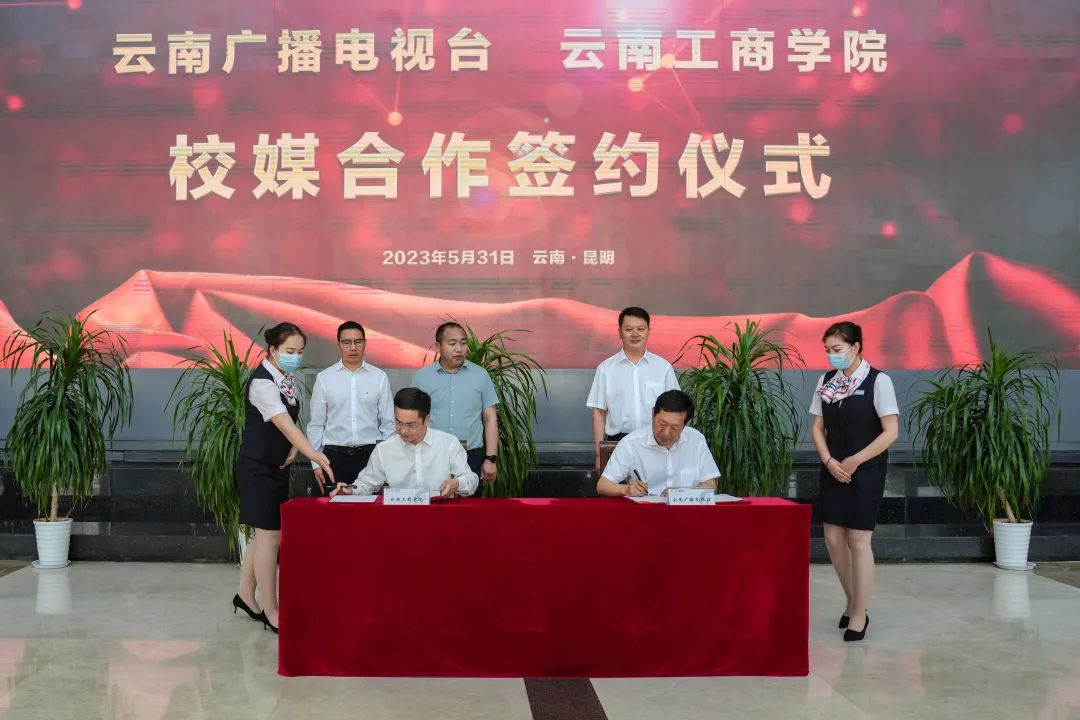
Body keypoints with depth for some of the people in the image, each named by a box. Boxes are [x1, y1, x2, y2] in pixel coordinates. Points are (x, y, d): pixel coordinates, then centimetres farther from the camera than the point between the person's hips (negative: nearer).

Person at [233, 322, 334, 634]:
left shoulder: (288, 380, 6)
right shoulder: (262, 382, -21)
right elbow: (285, 425, -32)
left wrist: (293, 449, -3)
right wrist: (317, 457, -41)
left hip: (277, 467, 8)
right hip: (257, 468, -8)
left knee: (265, 534, 14)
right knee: (269, 536, -4)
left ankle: (246, 595, 29)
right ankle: (271, 613, 4)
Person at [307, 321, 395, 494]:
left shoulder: (379, 377, 3)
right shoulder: (324, 378, 3)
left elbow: (388, 423, 7)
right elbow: (316, 425, 6)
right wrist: (316, 463, 4)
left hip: (370, 454, 0)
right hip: (335, 455, 0)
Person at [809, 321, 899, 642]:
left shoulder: (878, 381, -11)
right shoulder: (826, 381, 5)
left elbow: (891, 432, -13)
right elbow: (817, 427, 9)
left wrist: (854, 461, -13)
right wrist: (829, 462, -6)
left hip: (866, 471, -5)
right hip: (833, 471, 5)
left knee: (858, 541, -3)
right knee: (833, 538, 7)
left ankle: (859, 615, 10)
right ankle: (853, 603, 27)